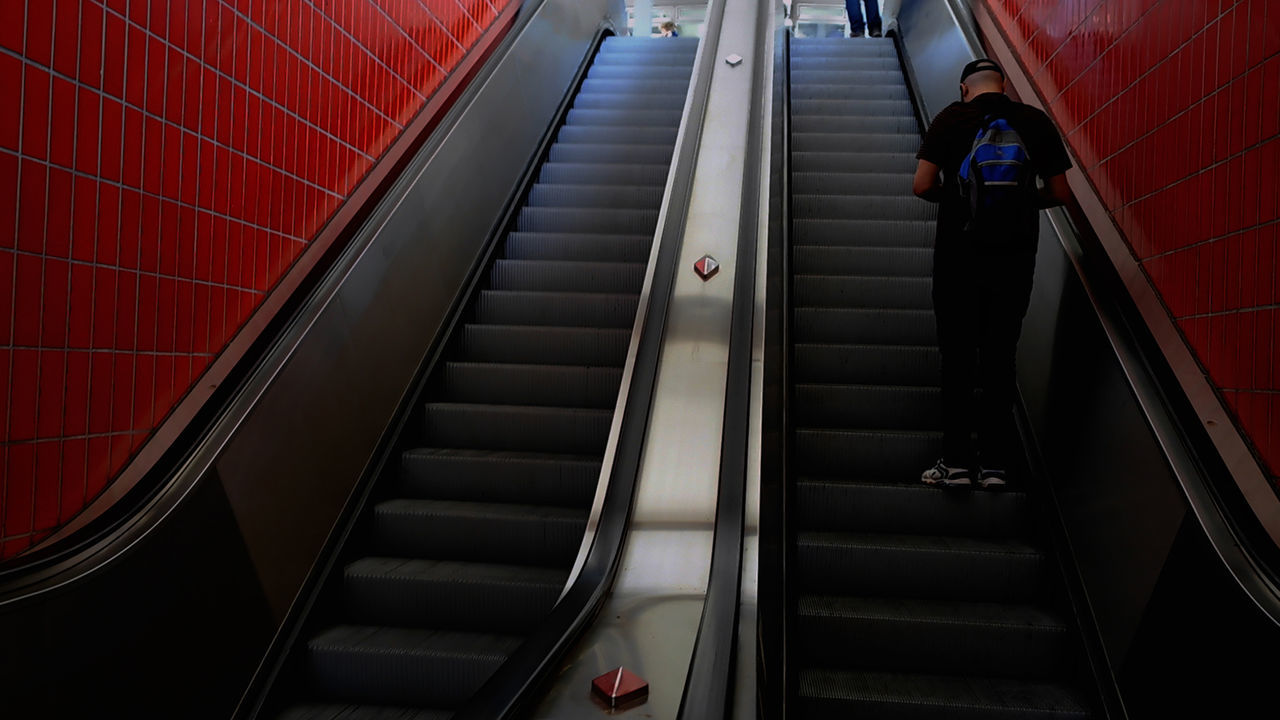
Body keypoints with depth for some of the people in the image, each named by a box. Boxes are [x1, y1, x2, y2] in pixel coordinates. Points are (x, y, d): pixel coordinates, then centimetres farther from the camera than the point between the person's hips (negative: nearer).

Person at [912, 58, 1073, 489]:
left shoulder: (952, 118, -2)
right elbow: (1060, 193, 5)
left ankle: (956, 461, 5)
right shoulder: (1037, 122, 5)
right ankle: (995, 463, 12)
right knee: (1001, 357, 9)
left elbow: (922, 185, -9)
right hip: (1015, 256, 2)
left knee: (957, 357, 5)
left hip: (959, 254, -2)